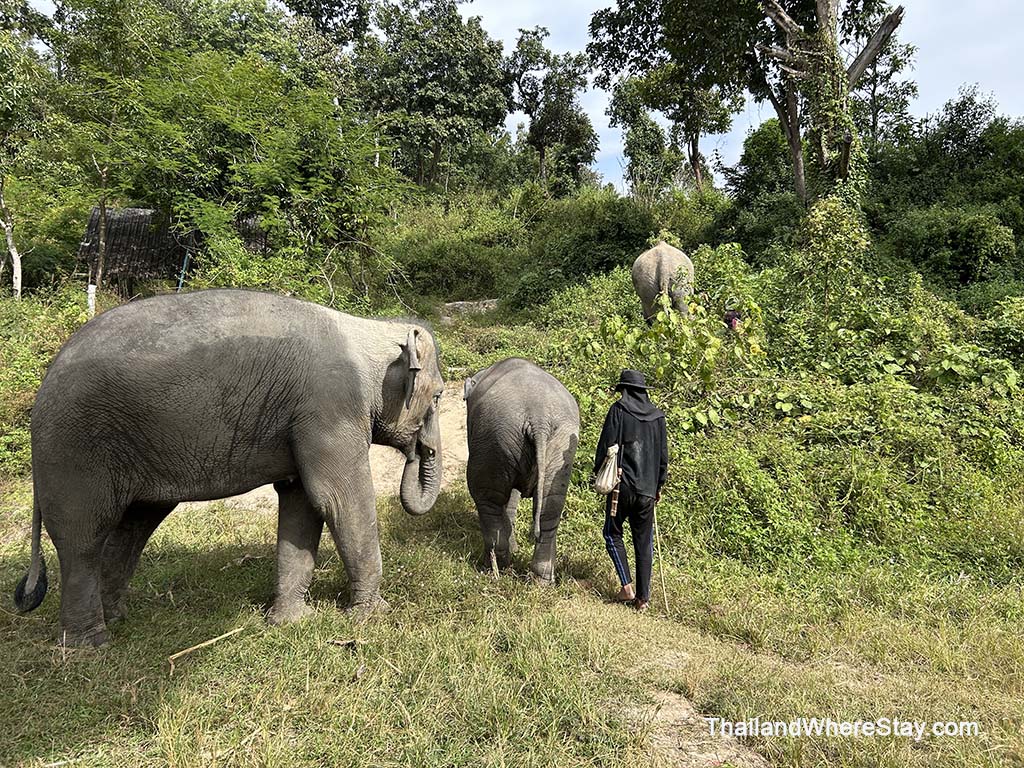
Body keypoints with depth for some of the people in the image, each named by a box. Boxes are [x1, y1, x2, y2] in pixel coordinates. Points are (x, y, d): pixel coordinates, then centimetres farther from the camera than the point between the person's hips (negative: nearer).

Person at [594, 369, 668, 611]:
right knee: (644, 542, 9)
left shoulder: (618, 410, -4)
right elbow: (663, 454, 12)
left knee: (612, 533, 12)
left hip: (622, 484, -4)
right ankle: (643, 597, 11)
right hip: (647, 489, 4)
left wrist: (599, 474, 2)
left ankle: (626, 587, 2)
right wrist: (659, 485, 20)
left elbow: (606, 444, -8)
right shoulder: (657, 416, 9)